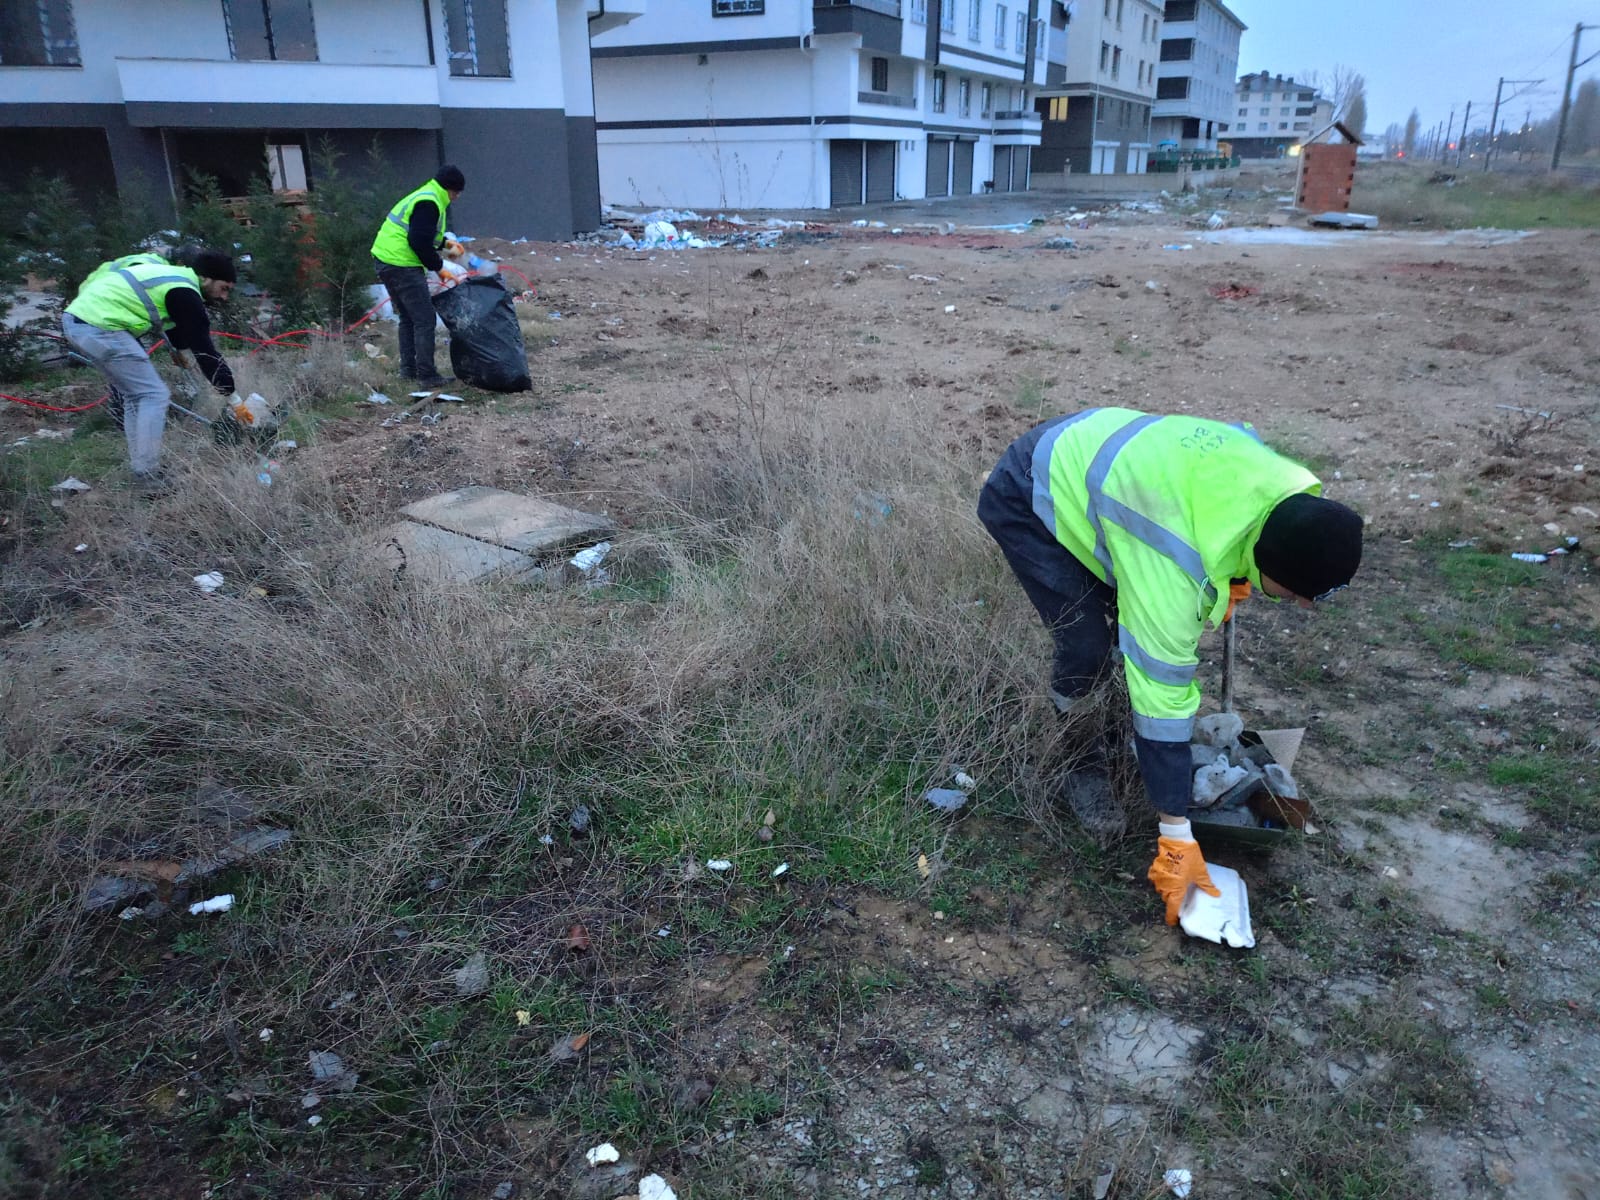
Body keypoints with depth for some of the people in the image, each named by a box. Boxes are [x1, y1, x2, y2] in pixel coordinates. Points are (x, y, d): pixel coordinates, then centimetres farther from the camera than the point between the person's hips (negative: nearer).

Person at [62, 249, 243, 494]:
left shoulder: (170, 274, 20)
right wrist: (233, 398, -7)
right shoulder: (184, 292, -9)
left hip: (74, 319, 10)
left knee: (133, 393, 19)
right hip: (100, 328, -10)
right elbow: (204, 347, -10)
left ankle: (140, 467, 21)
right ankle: (147, 479, -7)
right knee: (154, 395, -5)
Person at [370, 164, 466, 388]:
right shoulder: (428, 203, -14)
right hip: (402, 266, -11)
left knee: (408, 318, 19)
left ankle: (408, 369, 26)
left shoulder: (423, 197, 19)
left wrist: (444, 243, 18)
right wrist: (438, 265, -10)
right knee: (424, 319, -7)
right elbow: (419, 242, -21)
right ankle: (427, 375, -6)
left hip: (385, 260, 11)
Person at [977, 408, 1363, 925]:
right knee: (1087, 645, -16)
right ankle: (1081, 766, 11)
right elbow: (1161, 696, -32)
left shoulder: (1278, 480, -17)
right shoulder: (1175, 570, -38)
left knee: (1142, 620, 3)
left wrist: (1228, 578, 4)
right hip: (1025, 502, -8)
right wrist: (1176, 836, -25)